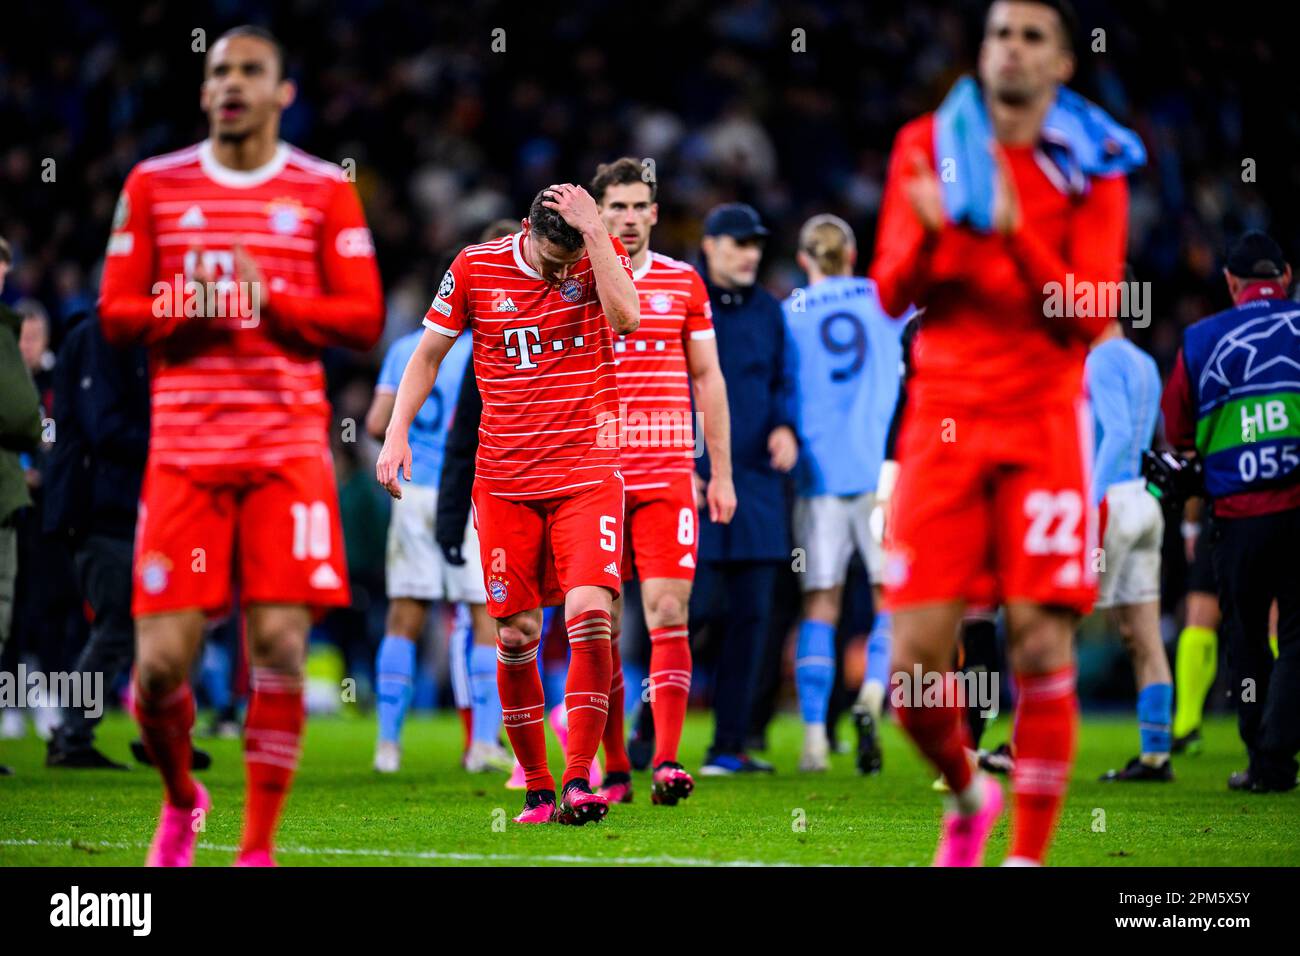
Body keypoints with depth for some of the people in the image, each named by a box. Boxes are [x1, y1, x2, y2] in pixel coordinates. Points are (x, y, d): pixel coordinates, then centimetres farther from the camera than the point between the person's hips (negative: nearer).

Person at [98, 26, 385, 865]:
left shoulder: (324, 191, 6)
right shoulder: (155, 185, 9)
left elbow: (364, 319, 2)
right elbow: (116, 313, 7)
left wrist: (270, 299, -12)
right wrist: (192, 303, -11)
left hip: (289, 453, -1)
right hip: (184, 452, 1)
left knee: (279, 648, -10)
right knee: (160, 663, -5)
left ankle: (258, 849, -1)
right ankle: (181, 800, 25)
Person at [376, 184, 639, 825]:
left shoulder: (603, 257, -3)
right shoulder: (475, 268, -2)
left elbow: (626, 319, -22)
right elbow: (428, 355, 8)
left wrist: (593, 231, -22)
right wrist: (397, 432, -2)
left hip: (586, 475, -1)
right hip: (504, 479, 1)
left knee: (589, 615, -17)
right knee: (516, 635, 0)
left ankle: (577, 781, -12)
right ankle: (536, 787, 12)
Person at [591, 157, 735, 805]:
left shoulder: (684, 283, 10)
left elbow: (708, 380, 13)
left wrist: (721, 474, 9)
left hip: (668, 477, 0)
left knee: (667, 613, -10)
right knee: (600, 625, 0)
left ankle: (667, 762, -10)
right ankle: (614, 770, 7)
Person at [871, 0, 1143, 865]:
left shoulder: (1091, 170, 3)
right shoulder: (928, 146, 9)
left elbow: (1088, 319, -5)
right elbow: (892, 294, 6)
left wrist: (1016, 234, -19)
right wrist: (929, 231, -15)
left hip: (1044, 420, -2)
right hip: (945, 416, 2)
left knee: (1042, 645, -11)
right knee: (915, 660, -5)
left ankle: (1028, 856, -3)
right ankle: (968, 795, 24)